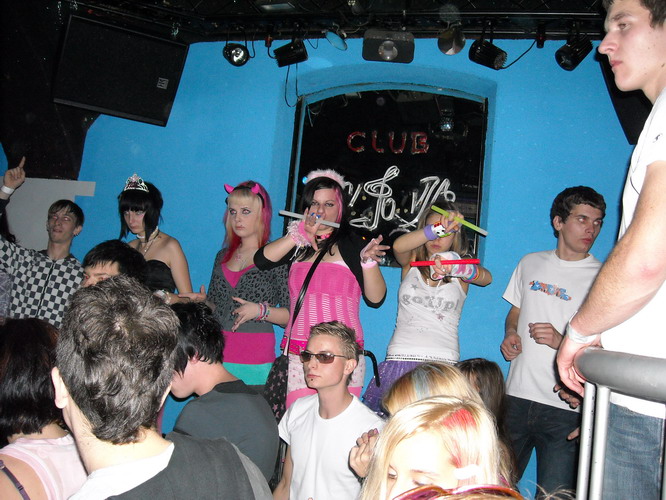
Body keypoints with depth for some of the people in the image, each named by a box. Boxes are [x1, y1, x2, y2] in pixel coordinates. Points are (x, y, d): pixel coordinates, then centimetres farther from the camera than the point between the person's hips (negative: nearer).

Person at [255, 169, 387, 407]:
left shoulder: (352, 244, 4)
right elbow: (261, 260, -5)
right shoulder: (297, 245, 15)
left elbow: (375, 299, -3)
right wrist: (300, 234, -10)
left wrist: (369, 261, -18)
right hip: (297, 357, 3)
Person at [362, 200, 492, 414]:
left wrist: (454, 266, -32)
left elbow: (486, 277, -11)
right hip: (400, 361, 1)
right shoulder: (411, 262, 12)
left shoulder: (461, 268, 11)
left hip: (443, 363, 0)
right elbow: (398, 246, -10)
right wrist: (436, 229, -24)